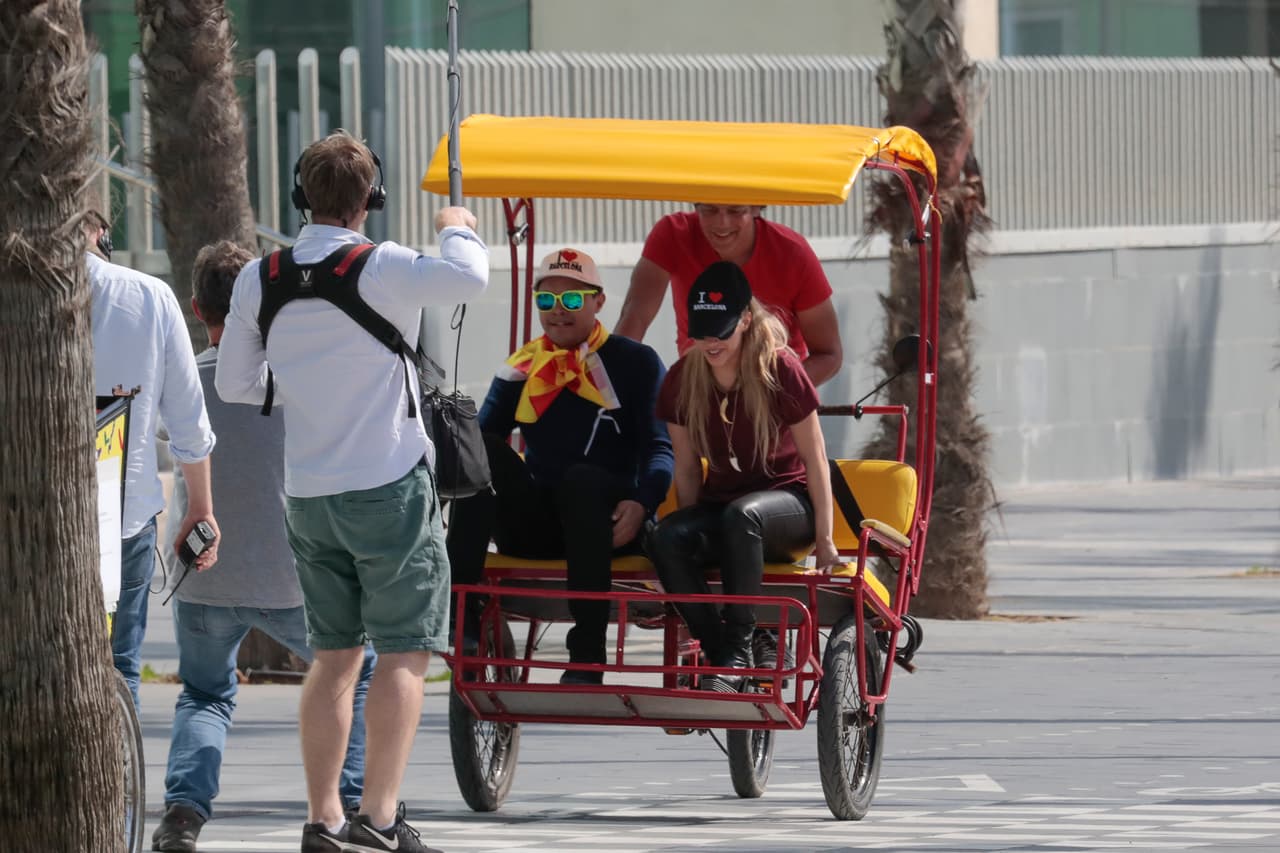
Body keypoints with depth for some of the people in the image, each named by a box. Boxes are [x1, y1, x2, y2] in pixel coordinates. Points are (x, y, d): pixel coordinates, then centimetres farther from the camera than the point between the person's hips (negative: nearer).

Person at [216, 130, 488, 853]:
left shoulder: (260, 279, 3)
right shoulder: (381, 269, -14)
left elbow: (234, 384, 11)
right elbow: (468, 278, -30)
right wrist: (458, 229, -8)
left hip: (308, 495, 5)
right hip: (390, 487, -5)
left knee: (335, 655, 13)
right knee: (403, 655, -2)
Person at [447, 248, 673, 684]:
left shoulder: (635, 363, 5)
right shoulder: (521, 368, 15)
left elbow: (660, 447, -3)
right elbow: (482, 432, 7)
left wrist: (641, 503, -23)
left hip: (604, 524, -3)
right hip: (533, 525, 3)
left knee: (581, 478, -37)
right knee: (481, 449, -23)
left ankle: (587, 651, -38)